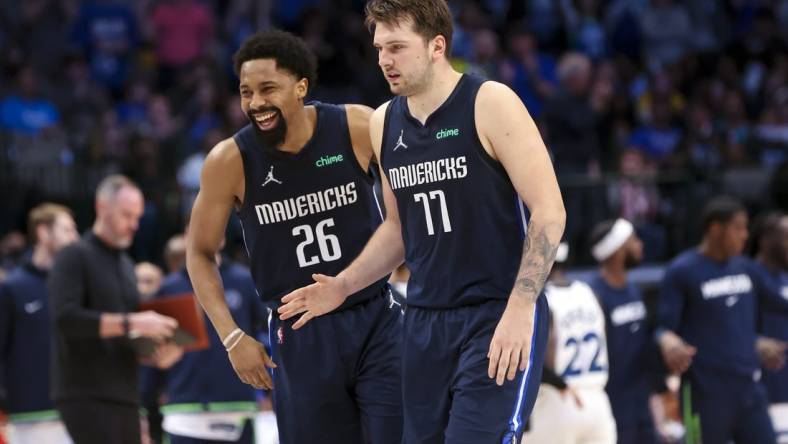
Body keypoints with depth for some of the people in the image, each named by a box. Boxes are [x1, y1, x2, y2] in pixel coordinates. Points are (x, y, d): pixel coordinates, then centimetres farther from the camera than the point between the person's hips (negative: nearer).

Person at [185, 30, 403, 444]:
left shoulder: (359, 127, -10)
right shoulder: (230, 161, -10)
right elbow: (200, 253, 4)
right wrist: (232, 336, -4)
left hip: (377, 320, 0)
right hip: (299, 338, 0)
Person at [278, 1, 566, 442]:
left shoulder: (489, 104, -9)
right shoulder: (384, 123, 10)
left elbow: (549, 210, -13)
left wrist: (519, 310, -20)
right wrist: (343, 286, 12)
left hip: (499, 319, -6)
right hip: (425, 320, 6)